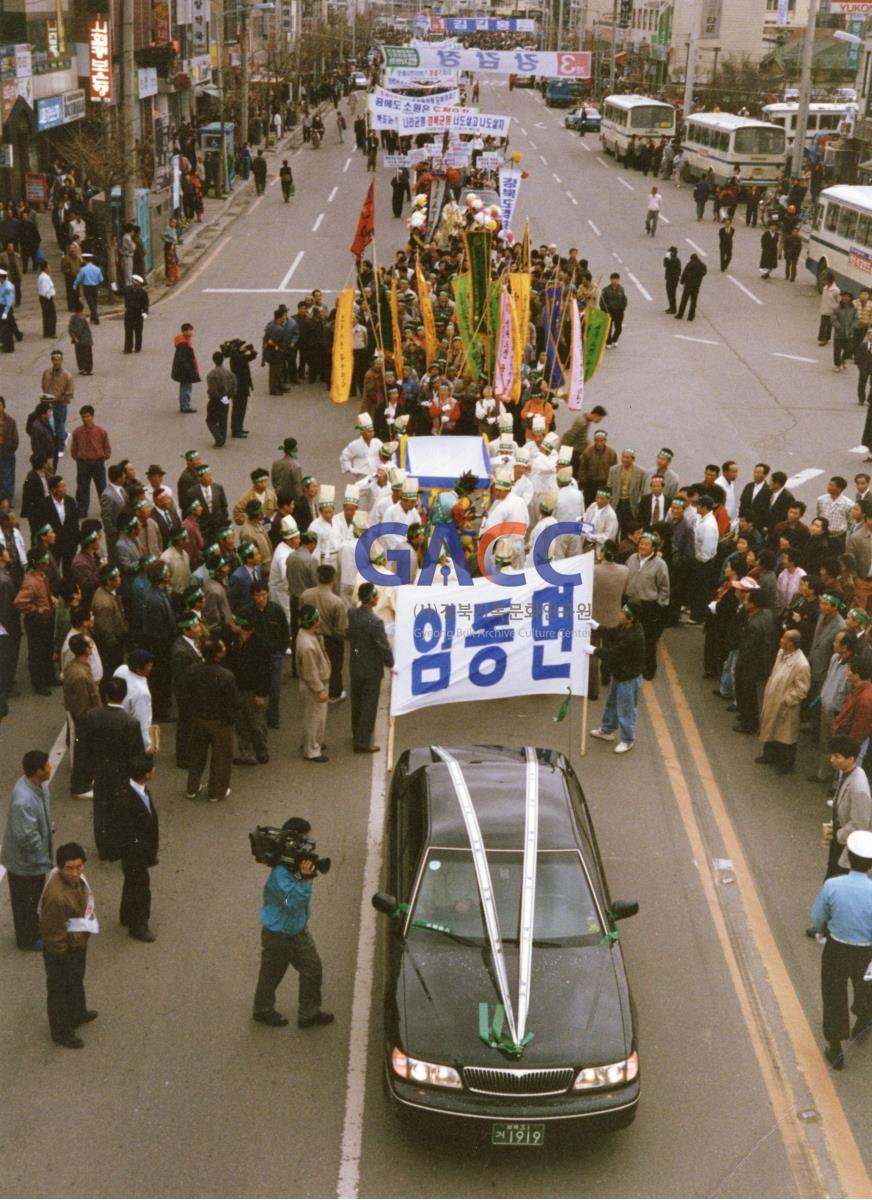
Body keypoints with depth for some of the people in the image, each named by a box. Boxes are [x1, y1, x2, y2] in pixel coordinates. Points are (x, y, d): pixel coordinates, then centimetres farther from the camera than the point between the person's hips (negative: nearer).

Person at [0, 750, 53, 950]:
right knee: (25, 900, 15)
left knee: (34, 896, 29)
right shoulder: (23, 801, -39)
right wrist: (42, 853, -18)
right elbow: (26, 836, -32)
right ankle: (27, 939, 36)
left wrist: (48, 828, 10)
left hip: (36, 856, 8)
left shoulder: (37, 785, -10)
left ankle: (33, 926, 51)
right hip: (24, 860, -8)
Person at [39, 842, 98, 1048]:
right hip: (62, 949, -8)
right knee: (60, 989, 17)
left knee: (77, 980, 31)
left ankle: (78, 1013, 56)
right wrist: (64, 957, -16)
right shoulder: (56, 896, -40)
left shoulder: (76, 877, -14)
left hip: (78, 941, 8)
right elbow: (52, 932, -28)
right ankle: (62, 1032, 38)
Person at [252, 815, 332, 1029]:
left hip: (299, 929, 8)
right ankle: (263, 1010, 36)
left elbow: (302, 899, -1)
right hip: (278, 934, -8)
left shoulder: (297, 862, -7)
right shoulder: (280, 872, -32)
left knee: (313, 969, 16)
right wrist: (304, 878, -42)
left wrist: (309, 873, -20)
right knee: (272, 974, 14)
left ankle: (309, 1013, 33)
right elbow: (293, 901, -34)